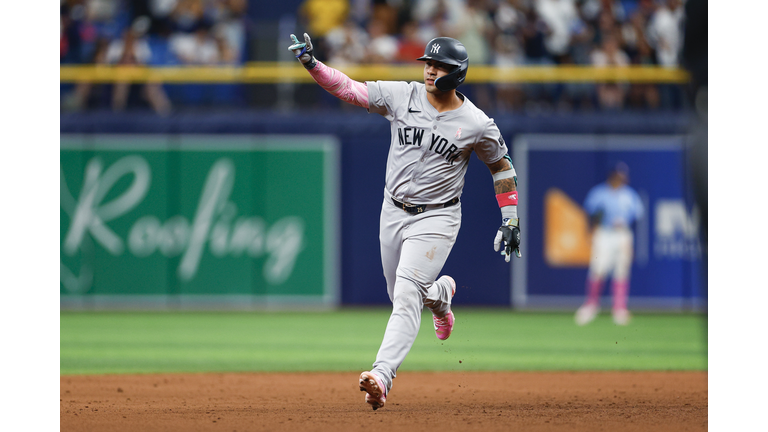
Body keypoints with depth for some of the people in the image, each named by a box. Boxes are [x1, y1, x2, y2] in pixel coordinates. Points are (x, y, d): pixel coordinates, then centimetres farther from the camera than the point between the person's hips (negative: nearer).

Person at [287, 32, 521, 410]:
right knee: (401, 295, 17)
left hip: (436, 219, -4)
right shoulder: (402, 96, -5)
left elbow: (501, 166, 3)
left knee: (406, 297, -20)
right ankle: (441, 295, 53)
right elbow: (348, 88, -5)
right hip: (394, 211, 4)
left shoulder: (477, 125, -10)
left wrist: (511, 221, 0)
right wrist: (312, 64, -20)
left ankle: (382, 377, -30)